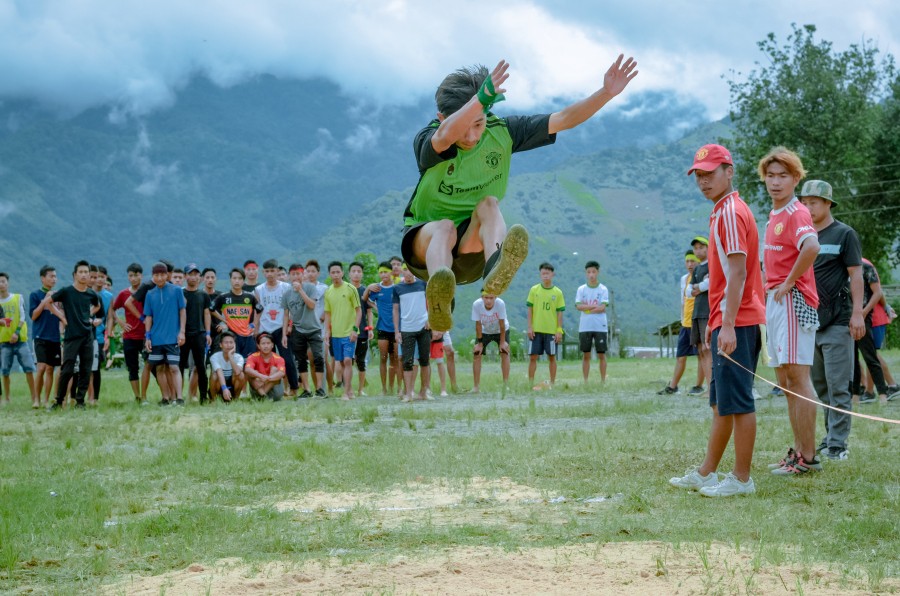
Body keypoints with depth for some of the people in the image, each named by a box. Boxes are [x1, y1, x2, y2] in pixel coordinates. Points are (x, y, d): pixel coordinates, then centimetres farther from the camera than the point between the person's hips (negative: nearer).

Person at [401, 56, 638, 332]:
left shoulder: (501, 132, -5)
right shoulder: (427, 141, -18)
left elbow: (563, 119, -6)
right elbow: (445, 136, -44)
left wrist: (607, 92, -19)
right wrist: (481, 97, -59)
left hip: (472, 247, 3)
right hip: (424, 240, -2)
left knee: (489, 204, -29)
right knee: (445, 227, -37)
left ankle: (495, 268, -62)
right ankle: (439, 300, -69)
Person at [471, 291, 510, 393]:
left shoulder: (500, 303, -34)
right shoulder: (476, 305, -30)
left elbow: (502, 324, -25)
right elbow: (478, 325, -20)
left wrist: (502, 342, -19)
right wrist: (479, 343, -16)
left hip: (500, 331, -1)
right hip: (484, 332, 1)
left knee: (505, 352, -13)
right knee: (476, 354, -7)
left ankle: (506, 385, -7)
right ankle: (476, 386, -1)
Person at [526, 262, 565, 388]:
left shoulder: (558, 292, 1)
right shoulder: (534, 290, 2)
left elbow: (560, 312, 2)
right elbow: (530, 309, 3)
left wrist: (559, 330, -4)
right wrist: (530, 327, -3)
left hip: (551, 330, 0)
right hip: (536, 330, 0)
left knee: (552, 357, 4)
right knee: (533, 356, 0)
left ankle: (552, 383, 12)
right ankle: (530, 383, 5)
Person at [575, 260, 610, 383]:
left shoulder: (603, 289, 2)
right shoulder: (581, 289, 6)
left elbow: (603, 308, -8)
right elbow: (579, 306, -6)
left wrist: (586, 307, -7)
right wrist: (595, 306, -12)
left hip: (600, 327, -1)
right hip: (585, 327, 1)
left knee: (601, 354, 2)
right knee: (586, 355, 4)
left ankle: (603, 381, 7)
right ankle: (585, 381, 8)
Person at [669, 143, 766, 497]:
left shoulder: (731, 212, -12)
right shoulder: (722, 212, 19)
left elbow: (738, 273, -20)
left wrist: (728, 326, -25)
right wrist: (714, 322, 24)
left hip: (736, 323, -11)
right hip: (725, 322, 11)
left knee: (737, 401, -6)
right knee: (721, 402, 14)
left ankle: (742, 478, -2)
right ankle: (706, 474, 22)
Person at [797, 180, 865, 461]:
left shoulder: (844, 234, -2)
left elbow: (856, 275, -6)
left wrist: (857, 313, -14)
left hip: (837, 322, -6)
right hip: (809, 321, 6)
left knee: (837, 386, -7)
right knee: (819, 385, 11)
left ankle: (837, 444, -5)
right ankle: (831, 437, 21)